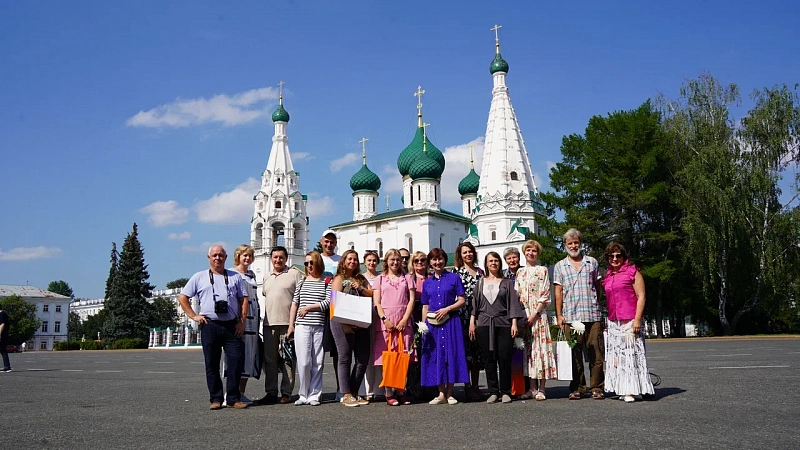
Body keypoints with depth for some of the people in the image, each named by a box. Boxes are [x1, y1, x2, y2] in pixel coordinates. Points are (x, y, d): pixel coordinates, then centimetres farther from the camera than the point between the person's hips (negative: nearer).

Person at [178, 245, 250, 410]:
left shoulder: (235, 277, 14)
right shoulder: (199, 277, 12)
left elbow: (244, 300, 11)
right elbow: (182, 297, 13)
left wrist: (242, 321, 1)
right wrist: (193, 316, 3)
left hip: (232, 326, 1)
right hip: (209, 326, 0)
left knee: (236, 362, -3)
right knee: (212, 364, 3)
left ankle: (234, 399, 5)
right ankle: (216, 399, 11)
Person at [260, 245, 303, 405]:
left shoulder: (295, 274, 0)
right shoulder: (267, 277, 19)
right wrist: (265, 318, 18)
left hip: (288, 323, -6)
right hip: (269, 323, 6)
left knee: (288, 359, -1)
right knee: (269, 359, 8)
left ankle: (286, 393, 5)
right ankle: (271, 392, 16)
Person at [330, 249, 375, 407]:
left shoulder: (361, 279, 20)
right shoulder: (339, 278, 3)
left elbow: (372, 294, 15)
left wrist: (361, 289, -5)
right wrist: (345, 324, -16)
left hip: (361, 323, 6)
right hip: (343, 322, -6)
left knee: (363, 359, 3)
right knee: (345, 358, -3)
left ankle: (354, 392, 14)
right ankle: (346, 395, 0)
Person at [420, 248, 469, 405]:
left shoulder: (454, 278, 5)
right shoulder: (427, 283, 14)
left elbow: (462, 300, 1)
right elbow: (425, 306, 14)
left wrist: (447, 309, -12)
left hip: (450, 322, -3)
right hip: (432, 323, 3)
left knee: (451, 354, -3)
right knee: (436, 355, 2)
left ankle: (450, 393, 6)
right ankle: (441, 393, 10)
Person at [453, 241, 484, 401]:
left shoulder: (480, 271, 16)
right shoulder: (457, 272, 3)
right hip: (464, 314, -4)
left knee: (477, 350, 7)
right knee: (465, 349, -5)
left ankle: (475, 386, 15)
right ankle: (467, 387, 1)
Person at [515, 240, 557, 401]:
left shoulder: (542, 270, 2)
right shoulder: (520, 272, 15)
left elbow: (545, 296, -4)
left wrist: (534, 314, -13)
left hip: (538, 314, -4)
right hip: (522, 314, 4)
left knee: (540, 347, -5)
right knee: (527, 349, 4)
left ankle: (541, 389, -1)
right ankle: (532, 388, 9)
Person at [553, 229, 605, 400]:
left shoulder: (592, 262, 12)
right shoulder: (560, 266, 11)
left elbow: (598, 286, 16)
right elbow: (558, 292, 7)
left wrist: (598, 307, 8)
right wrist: (559, 315, 0)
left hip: (593, 315, 0)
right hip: (571, 317, 0)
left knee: (596, 353, 0)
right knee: (574, 354, 3)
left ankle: (597, 388, 9)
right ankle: (577, 388, 12)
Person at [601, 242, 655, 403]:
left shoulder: (632, 272, -1)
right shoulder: (608, 275, 17)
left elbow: (641, 296, -7)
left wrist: (637, 319, -14)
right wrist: (608, 320, 15)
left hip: (629, 321, -6)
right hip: (613, 322, 7)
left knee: (630, 353, -6)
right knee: (616, 355, 5)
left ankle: (632, 390, -2)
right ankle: (622, 389, 11)